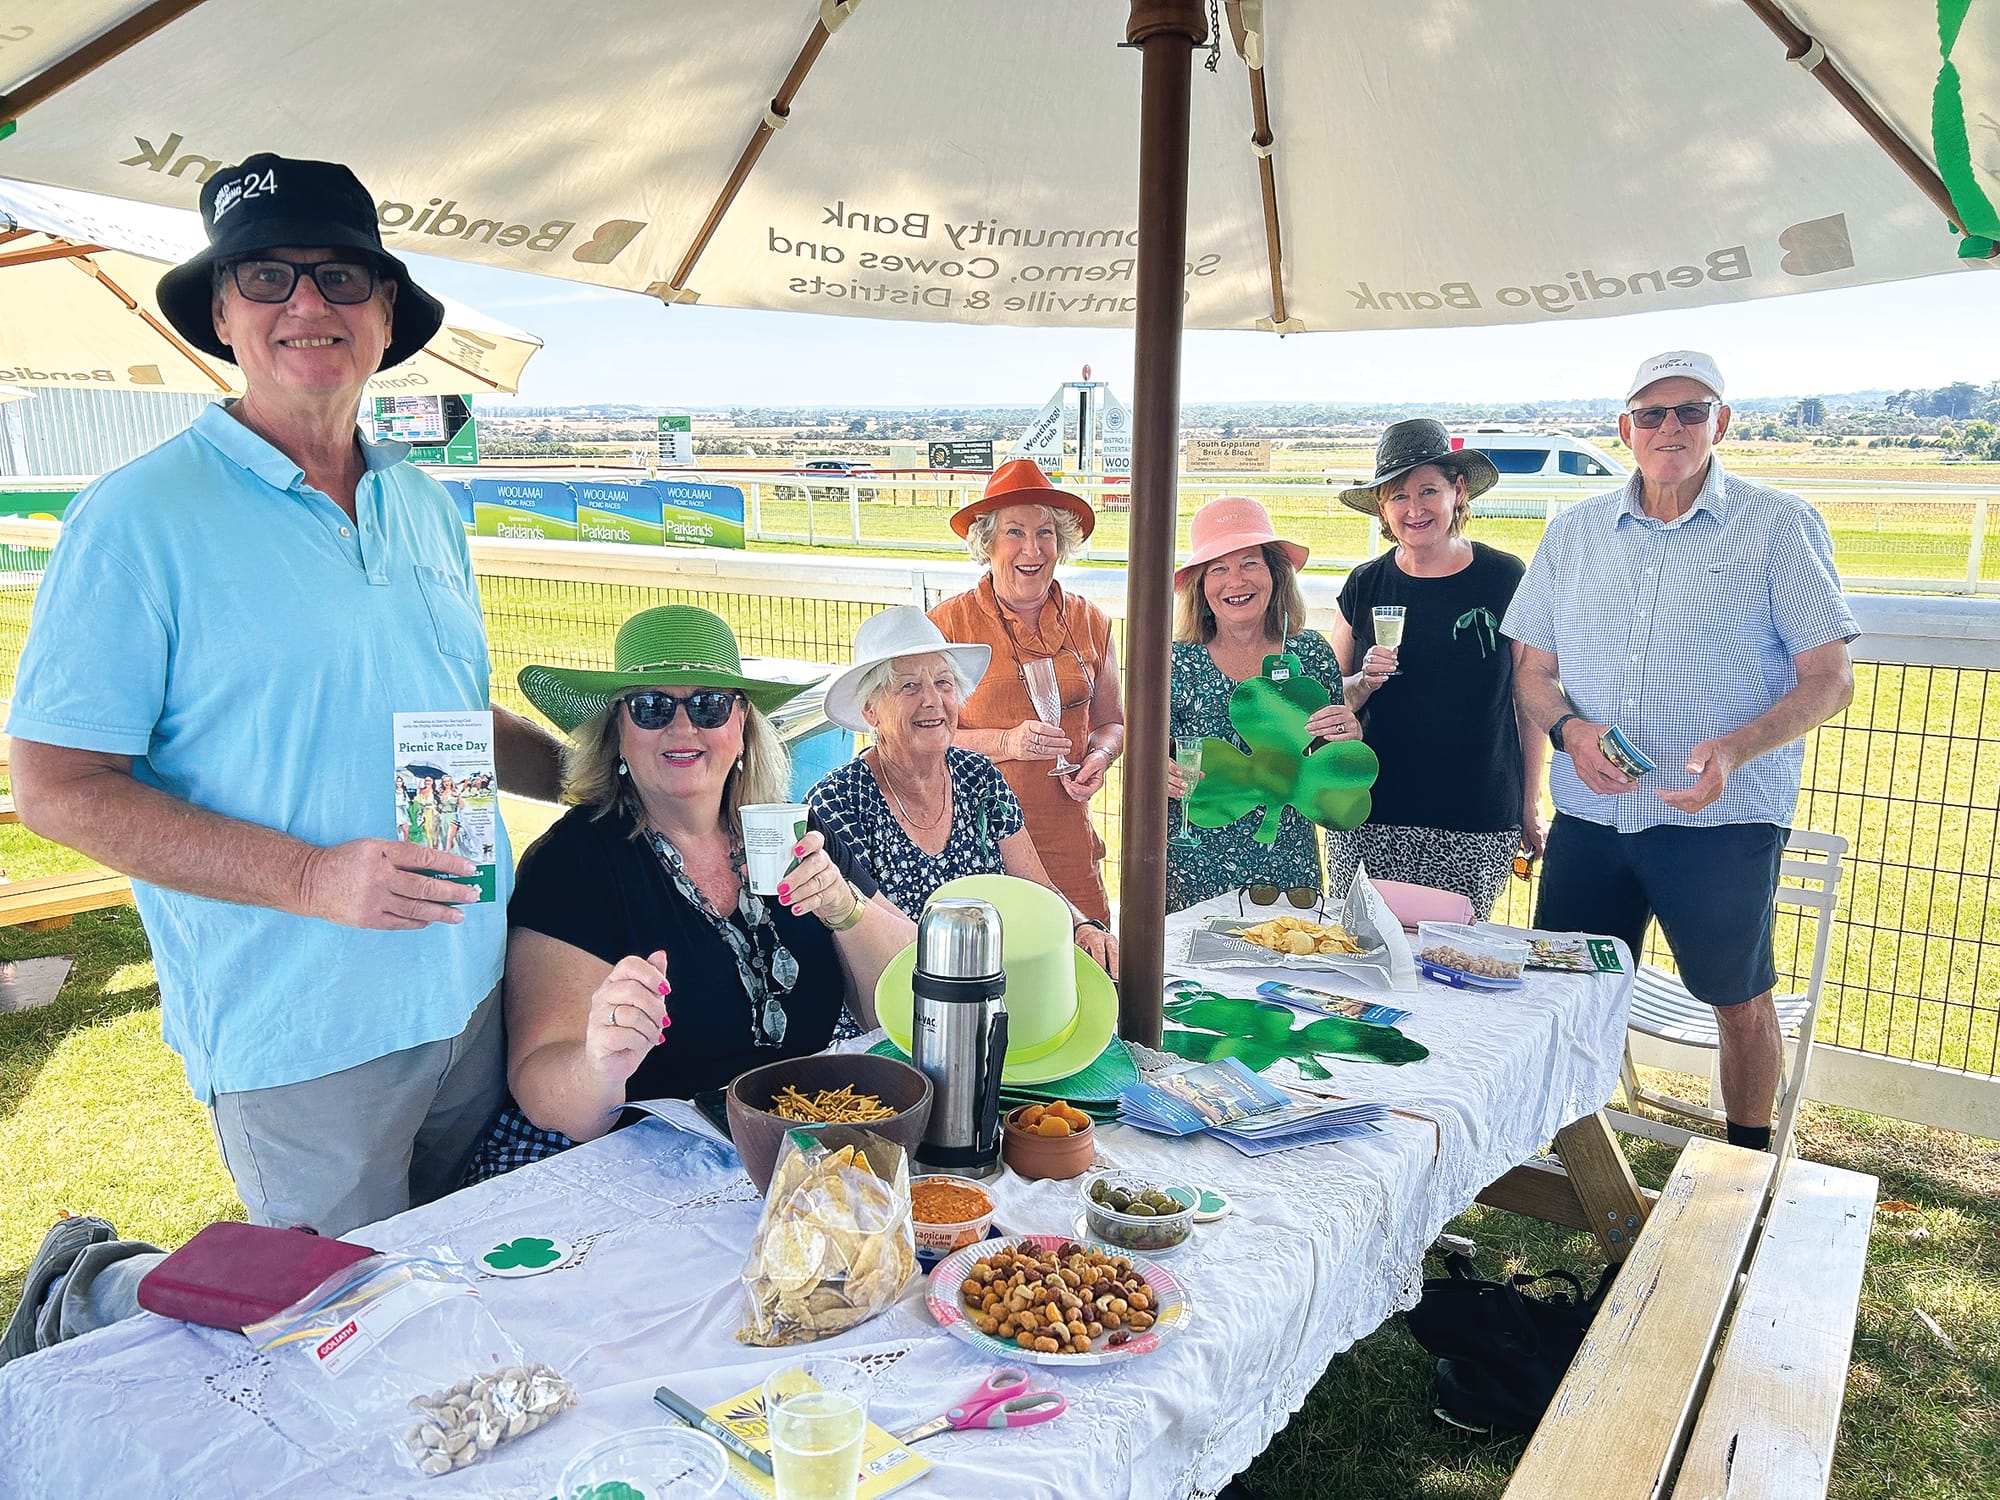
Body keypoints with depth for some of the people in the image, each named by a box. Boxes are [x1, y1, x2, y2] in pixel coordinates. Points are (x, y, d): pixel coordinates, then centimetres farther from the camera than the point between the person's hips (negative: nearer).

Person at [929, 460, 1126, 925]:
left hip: (1069, 844, 3)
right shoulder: (948, 624, -3)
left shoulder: (1089, 622, 9)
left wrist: (1099, 756, -2)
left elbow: (1111, 721, 19)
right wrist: (1006, 743, -16)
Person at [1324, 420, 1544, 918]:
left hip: (1478, 825, -1)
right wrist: (1364, 682, -10)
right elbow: (1333, 703, 11)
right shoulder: (1365, 586, 3)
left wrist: (1531, 805, 4)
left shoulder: (1504, 578, -1)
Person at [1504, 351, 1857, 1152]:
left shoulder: (1781, 525, -3)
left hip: (1724, 816, -3)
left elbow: (1829, 678, -6)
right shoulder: (1574, 532, 7)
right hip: (1590, 813, 3)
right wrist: (1571, 728, -11)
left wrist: (1734, 749, -23)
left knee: (1739, 1001, 12)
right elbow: (1532, 672, 10)